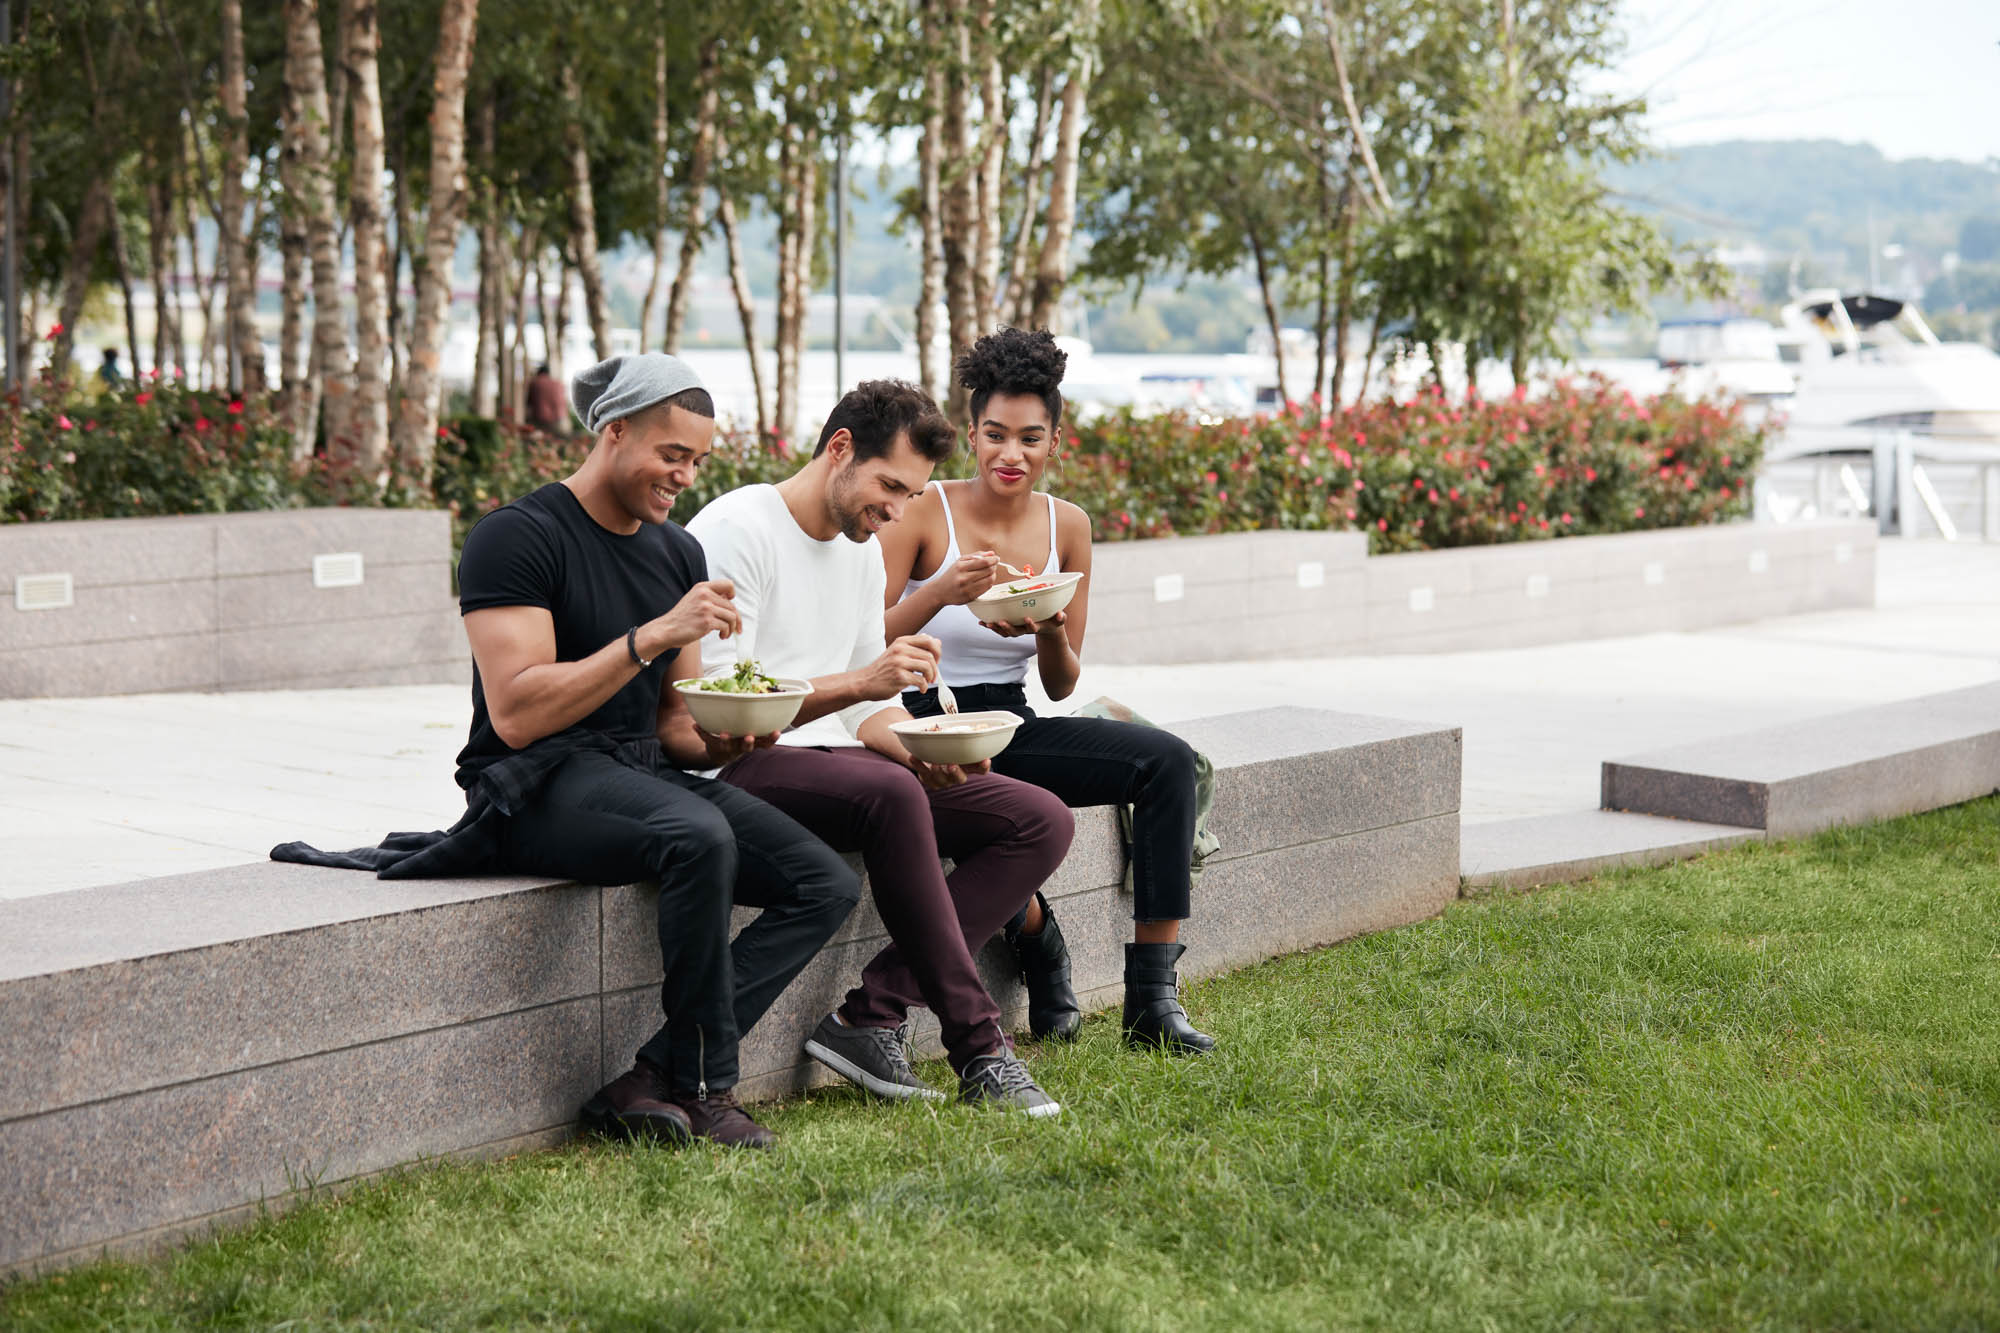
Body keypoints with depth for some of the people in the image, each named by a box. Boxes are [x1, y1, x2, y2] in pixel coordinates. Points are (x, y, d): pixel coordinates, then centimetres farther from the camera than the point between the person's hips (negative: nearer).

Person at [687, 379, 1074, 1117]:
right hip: (741, 769, -9)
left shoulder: (864, 551, 16)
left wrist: (925, 750, -5)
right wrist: (859, 682, -27)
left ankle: (870, 1016, -17)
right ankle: (979, 1048, -29)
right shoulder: (737, 530, -10)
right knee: (890, 794, -39)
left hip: (835, 758, 9)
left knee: (1042, 821, -7)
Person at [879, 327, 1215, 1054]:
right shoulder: (924, 513, -6)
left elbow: (1062, 684, 11)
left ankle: (1153, 999, -19)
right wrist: (942, 592, -28)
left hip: (1012, 728, 5)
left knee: (1168, 759, -19)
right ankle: (1037, 939, -2)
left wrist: (1049, 633, -12)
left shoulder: (1067, 525, 7)